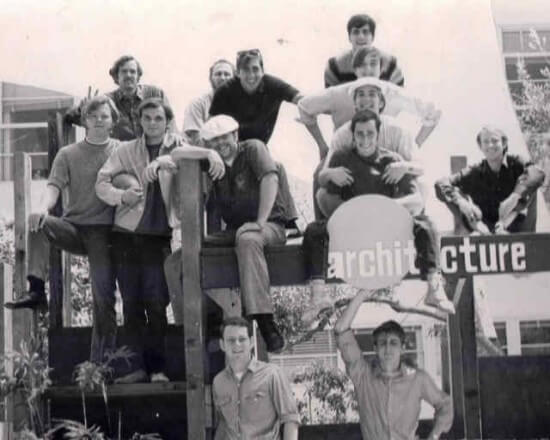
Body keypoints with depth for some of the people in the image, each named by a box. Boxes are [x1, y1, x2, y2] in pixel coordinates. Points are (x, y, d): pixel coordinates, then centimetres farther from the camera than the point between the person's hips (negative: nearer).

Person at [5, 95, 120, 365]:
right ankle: (36, 290, -29)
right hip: (73, 227, 1)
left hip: (103, 231, -1)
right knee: (38, 223, -29)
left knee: (104, 294, -8)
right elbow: (54, 186, -4)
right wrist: (45, 208, -25)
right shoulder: (68, 154, 8)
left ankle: (101, 360, 5)